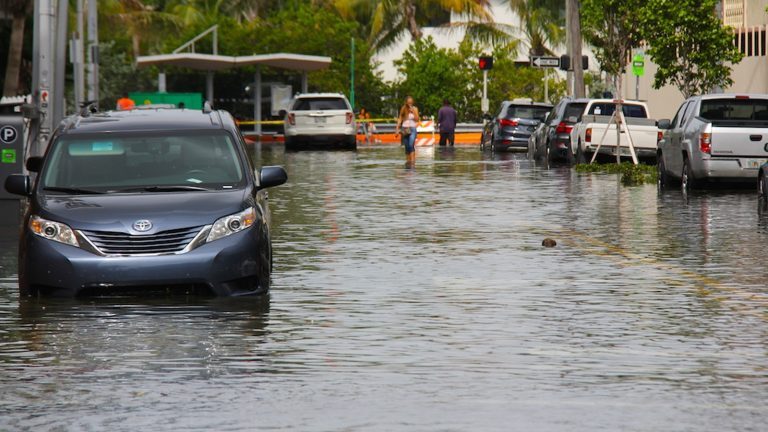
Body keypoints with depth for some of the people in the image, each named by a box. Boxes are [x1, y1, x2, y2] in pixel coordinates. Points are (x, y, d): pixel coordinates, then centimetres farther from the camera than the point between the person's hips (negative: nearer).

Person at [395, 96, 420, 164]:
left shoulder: (415, 109, 3)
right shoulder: (403, 109, 6)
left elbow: (417, 119, -3)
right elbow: (400, 119, 7)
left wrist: (413, 112, -14)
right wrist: (397, 129, 0)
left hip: (412, 129, -3)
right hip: (404, 129, 3)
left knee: (411, 145, -20)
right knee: (406, 146, 4)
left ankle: (413, 159, -27)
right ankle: (408, 160, 11)